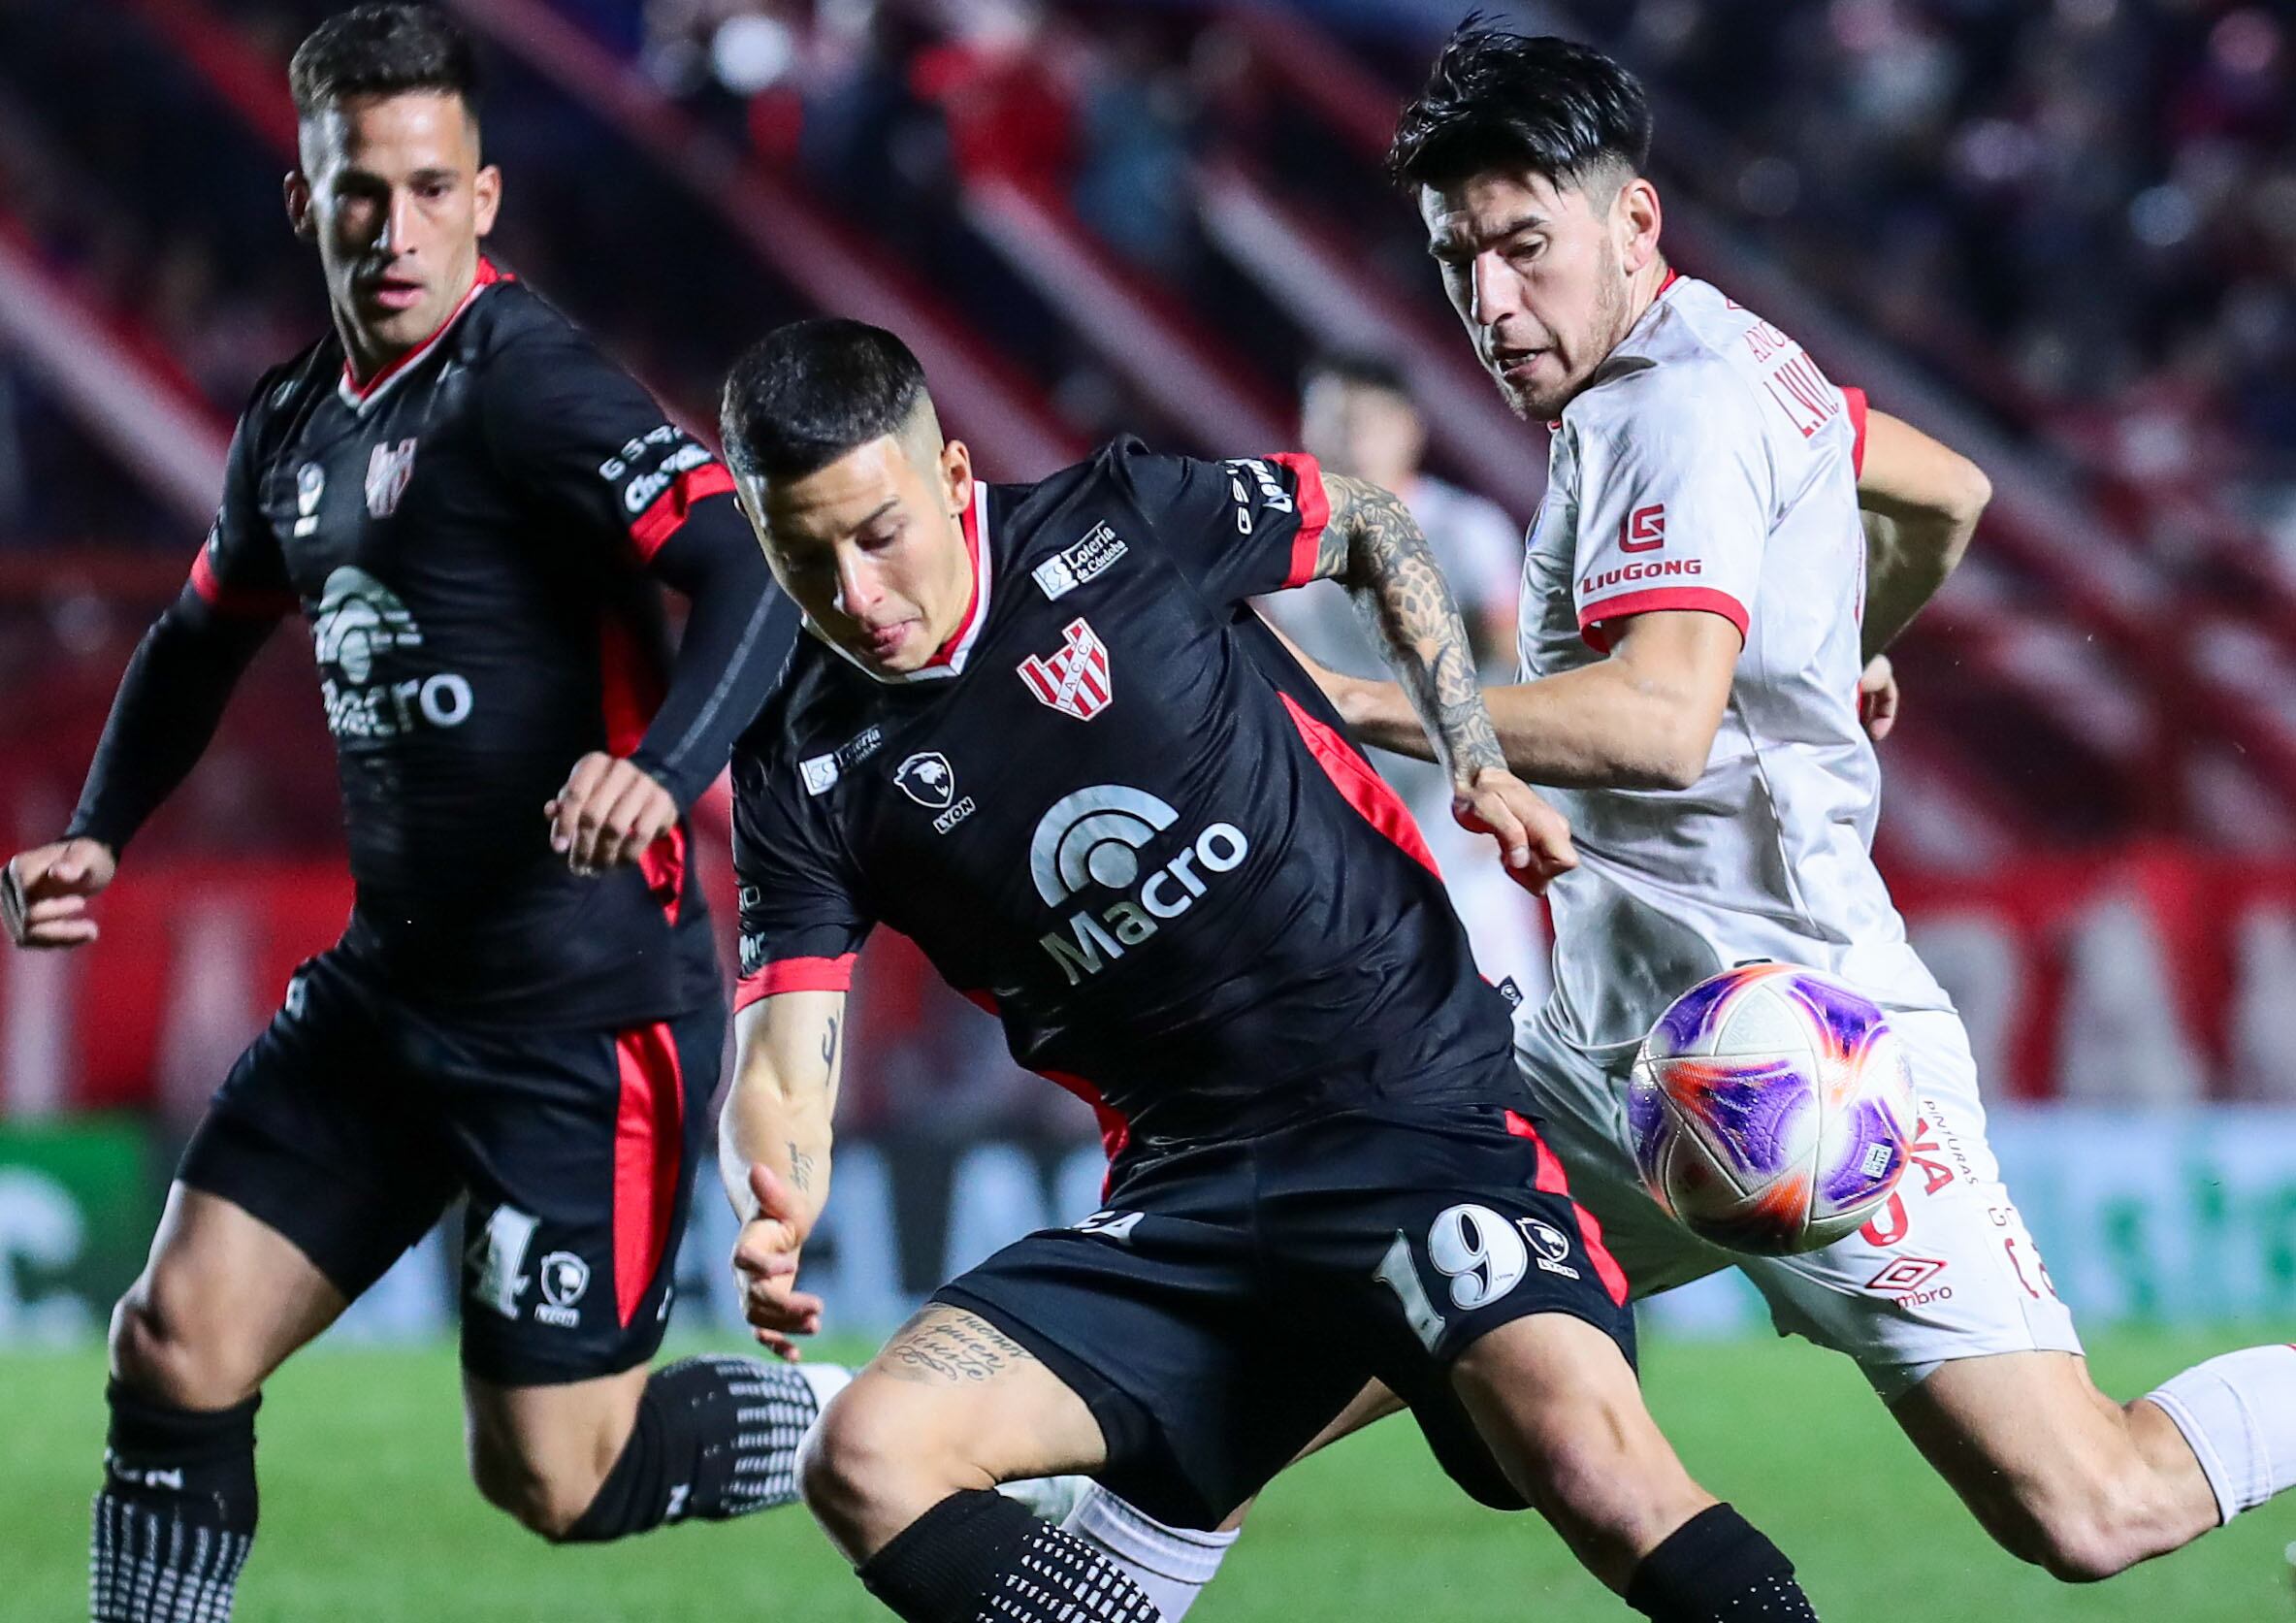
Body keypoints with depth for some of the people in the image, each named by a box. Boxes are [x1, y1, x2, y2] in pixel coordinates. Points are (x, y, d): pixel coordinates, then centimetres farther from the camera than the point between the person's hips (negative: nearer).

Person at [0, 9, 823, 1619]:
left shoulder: (527, 385, -15)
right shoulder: (298, 418, 10)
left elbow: (754, 578, -27)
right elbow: (206, 635, 29)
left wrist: (661, 775, -44)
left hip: (587, 1005, -8)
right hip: (391, 986, 8)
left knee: (553, 1474, -5)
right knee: (174, 1350, 0)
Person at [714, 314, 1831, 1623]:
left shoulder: (1120, 526, -5)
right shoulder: (806, 774, 1)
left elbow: (1369, 524, 13)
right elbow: (781, 1071, -4)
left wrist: (1477, 762, 2)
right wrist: (774, 1215, -27)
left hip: (1420, 1110, -4)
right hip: (1181, 1196, 4)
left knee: (1584, 1449, -31)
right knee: (869, 1463, -16)